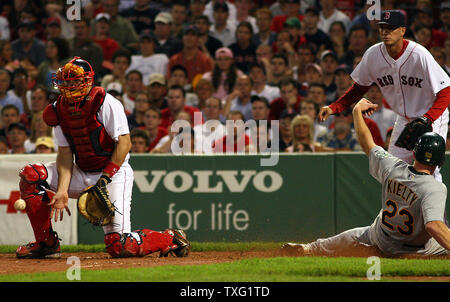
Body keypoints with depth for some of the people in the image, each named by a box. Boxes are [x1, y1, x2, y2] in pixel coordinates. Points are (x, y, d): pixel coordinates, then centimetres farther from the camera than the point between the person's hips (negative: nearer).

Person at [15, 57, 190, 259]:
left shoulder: (104, 102, -16)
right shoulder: (58, 110, 2)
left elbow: (124, 143, -18)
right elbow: (65, 152, -1)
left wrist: (105, 178, -24)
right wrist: (62, 191, -15)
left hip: (115, 172, -6)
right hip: (81, 174, 7)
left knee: (119, 246, -19)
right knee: (30, 175, -11)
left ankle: (171, 239, 10)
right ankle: (47, 243, -2)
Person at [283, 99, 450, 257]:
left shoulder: (391, 167, -18)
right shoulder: (435, 189, -34)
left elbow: (367, 144, -2)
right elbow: (433, 225, -48)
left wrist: (357, 111, 11)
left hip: (383, 243, 5)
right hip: (420, 250, -5)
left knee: (358, 235, 34)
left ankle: (309, 249, 48)